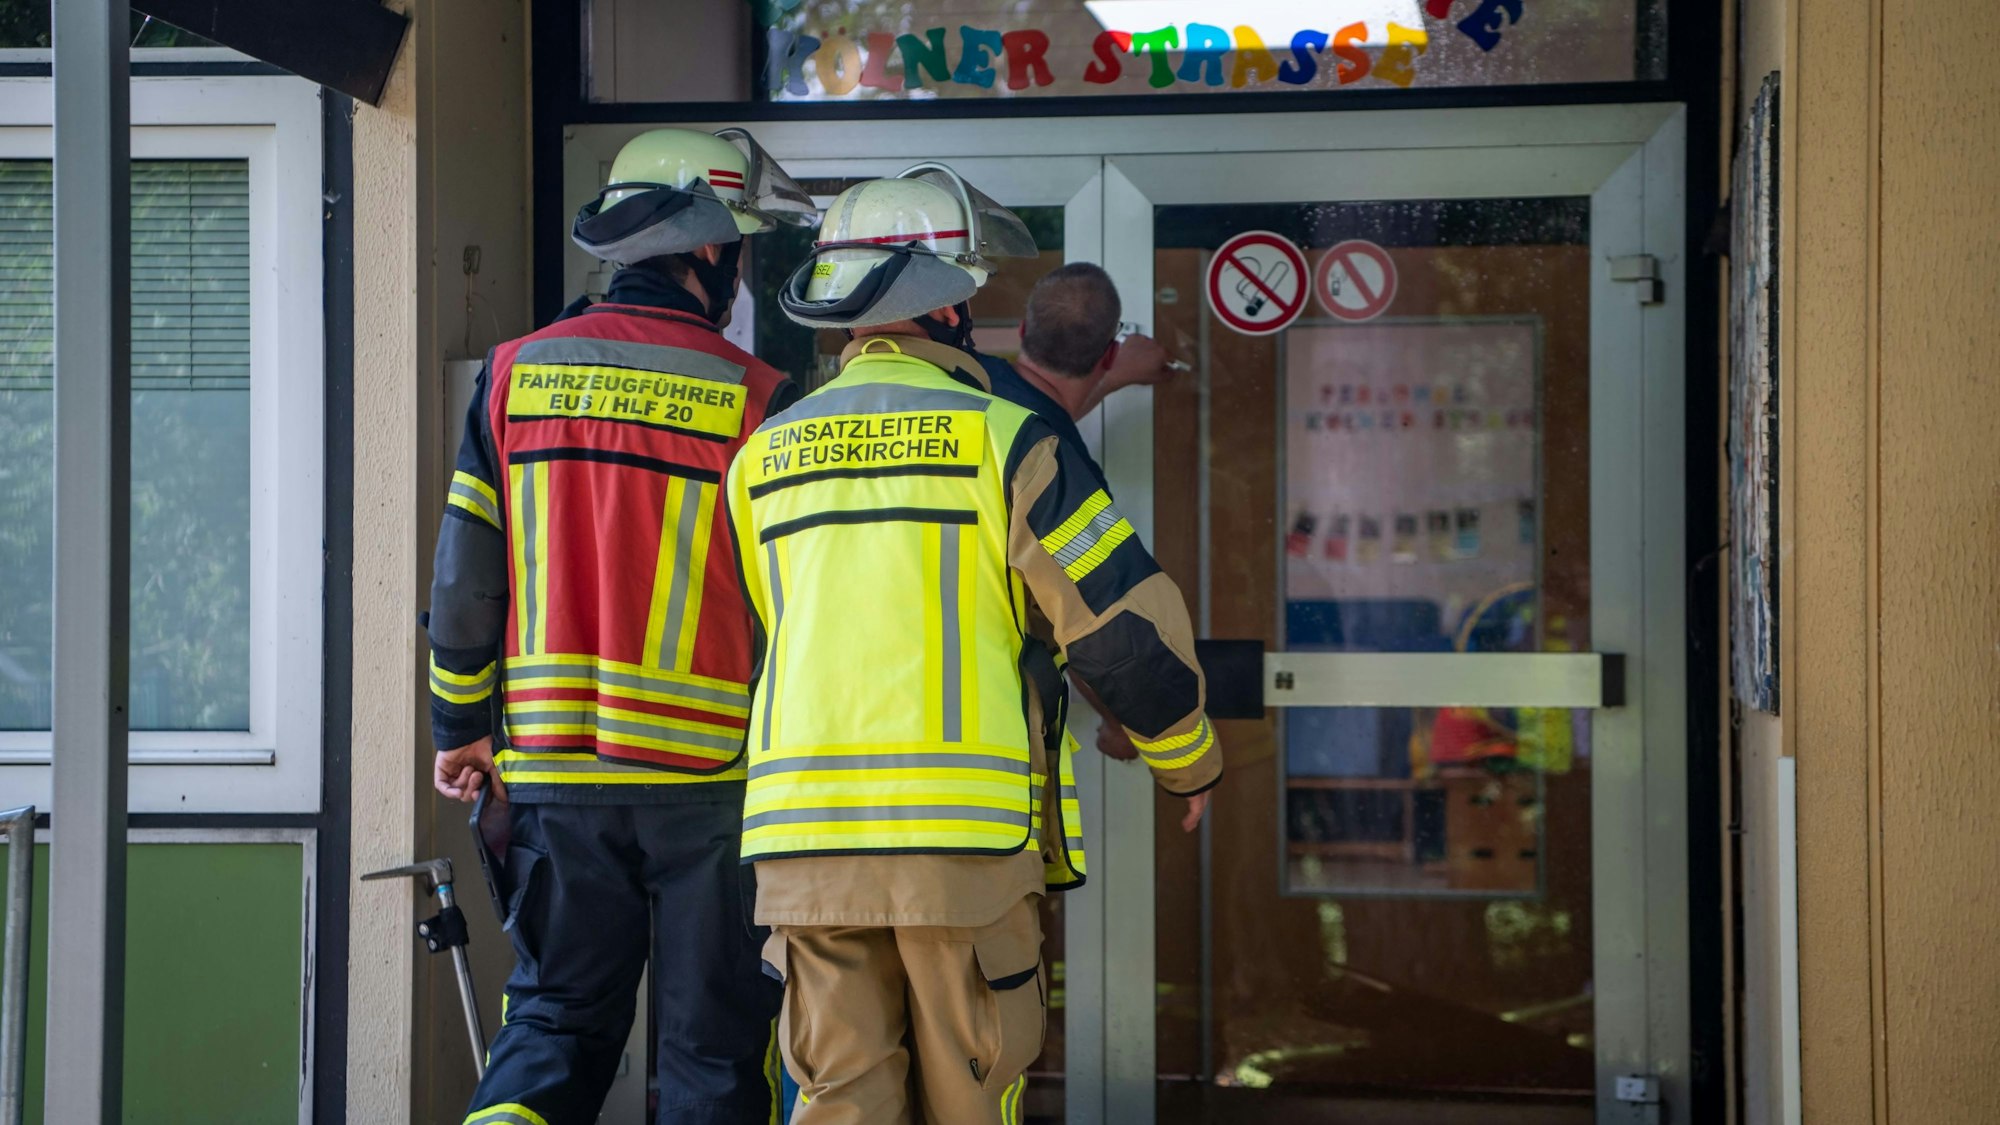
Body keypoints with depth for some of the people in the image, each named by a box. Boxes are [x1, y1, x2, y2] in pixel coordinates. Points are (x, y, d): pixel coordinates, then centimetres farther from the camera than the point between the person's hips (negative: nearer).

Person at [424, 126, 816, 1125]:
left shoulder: (515, 373, 3)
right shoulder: (753, 399, -7)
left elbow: (463, 572, 4)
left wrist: (462, 725, 16)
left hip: (551, 768, 3)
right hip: (708, 778, -3)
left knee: (554, 1016, 15)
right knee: (712, 1042, 8)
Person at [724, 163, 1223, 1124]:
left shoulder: (762, 457, 12)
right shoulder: (1001, 438, -3)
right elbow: (1125, 617, -3)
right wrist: (1188, 758, 14)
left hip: (802, 825, 4)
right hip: (962, 827, -4)